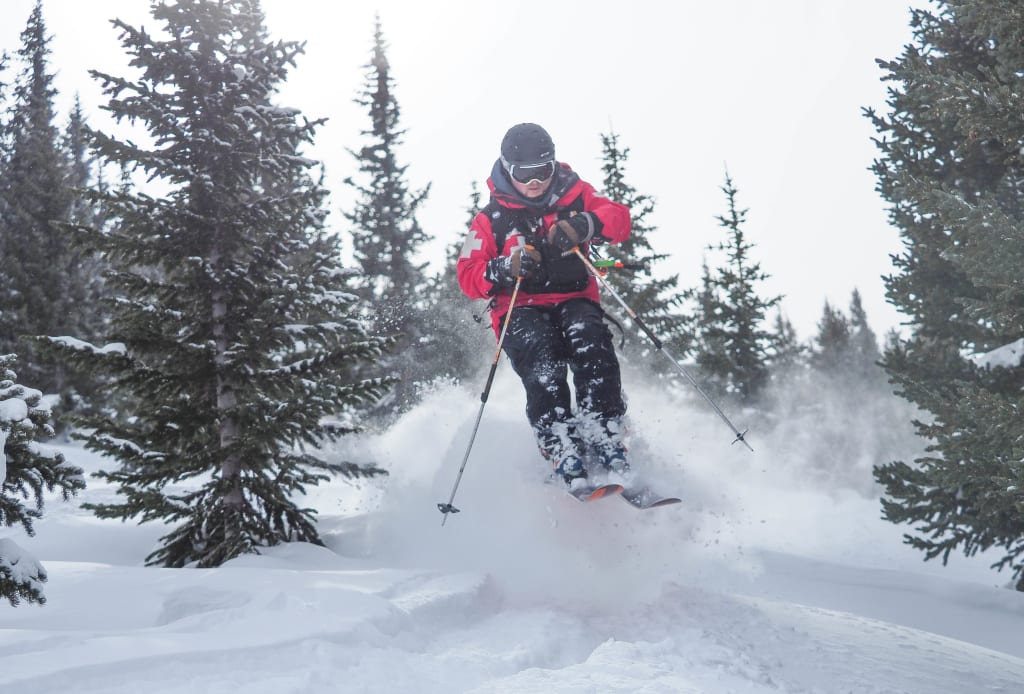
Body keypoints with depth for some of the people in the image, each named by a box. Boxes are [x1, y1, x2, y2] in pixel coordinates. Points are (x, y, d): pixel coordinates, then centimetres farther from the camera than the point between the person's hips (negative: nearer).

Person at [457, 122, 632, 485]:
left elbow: (620, 219, -3)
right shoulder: (490, 219, 8)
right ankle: (561, 451, -38)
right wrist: (505, 269, -20)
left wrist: (583, 225, -25)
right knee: (541, 359, -33)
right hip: (520, 309, -1)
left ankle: (606, 439, -34)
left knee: (590, 339, -33)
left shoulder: (573, 196, 11)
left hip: (574, 299, 1)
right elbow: (468, 278, 1)